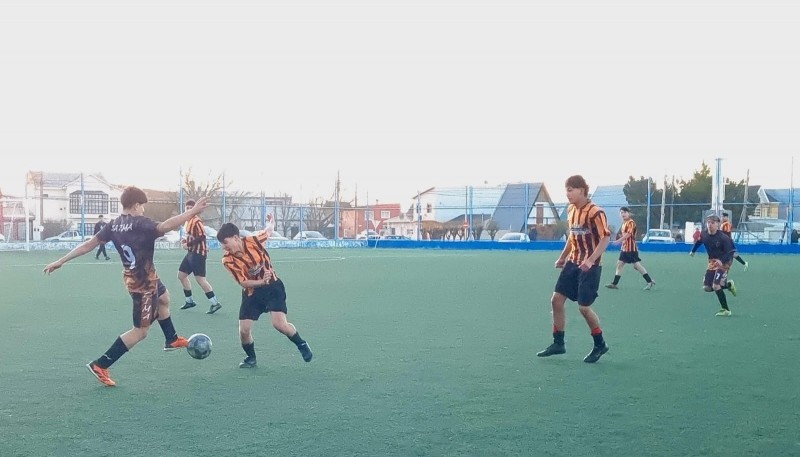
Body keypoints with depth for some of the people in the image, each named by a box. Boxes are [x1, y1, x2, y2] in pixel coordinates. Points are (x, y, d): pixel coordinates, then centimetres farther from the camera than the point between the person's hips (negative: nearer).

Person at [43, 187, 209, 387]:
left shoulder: (113, 225, -2)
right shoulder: (140, 224, -24)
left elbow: (88, 244, -1)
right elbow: (164, 227, -43)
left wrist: (61, 261, 5)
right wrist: (192, 211, -42)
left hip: (133, 277, 9)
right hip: (143, 282, -9)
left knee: (164, 298, 34)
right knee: (141, 330, 0)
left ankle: (172, 340, 53)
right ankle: (100, 365, 0)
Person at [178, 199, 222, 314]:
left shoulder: (196, 221, -16)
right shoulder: (188, 221, 13)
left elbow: (202, 237, -22)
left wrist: (188, 244, -19)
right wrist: (186, 240, 6)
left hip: (198, 252, -10)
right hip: (191, 252, 10)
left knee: (200, 279, -12)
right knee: (181, 275, 14)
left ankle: (215, 303, -9)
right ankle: (189, 301, 25)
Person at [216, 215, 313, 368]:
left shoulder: (253, 240, -19)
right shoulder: (228, 260, -16)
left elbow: (268, 231, 3)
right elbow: (243, 282, -16)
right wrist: (262, 282, -32)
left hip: (273, 287, -2)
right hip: (252, 292, 2)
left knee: (279, 324, -17)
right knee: (244, 330, -5)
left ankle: (302, 345, 9)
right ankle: (251, 358, 23)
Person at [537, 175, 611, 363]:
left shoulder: (595, 212, -17)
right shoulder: (571, 210, 8)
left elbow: (606, 238, -19)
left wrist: (590, 260, -28)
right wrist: (563, 257, 21)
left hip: (588, 266, -8)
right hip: (572, 262, 8)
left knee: (584, 307, -6)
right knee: (556, 300, 4)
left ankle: (600, 345, 15)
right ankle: (558, 343, 16)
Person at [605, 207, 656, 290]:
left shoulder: (631, 222, -12)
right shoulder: (624, 223, 15)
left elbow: (628, 234, -23)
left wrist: (619, 240, -28)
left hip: (631, 248, -9)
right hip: (624, 248, 9)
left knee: (637, 265, -5)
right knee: (619, 264, 7)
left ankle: (650, 281, 3)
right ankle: (615, 283, 10)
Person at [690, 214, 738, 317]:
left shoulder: (723, 238, -24)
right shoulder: (704, 234, -7)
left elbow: (730, 252, -23)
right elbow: (698, 241, 16)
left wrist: (722, 261, -38)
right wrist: (693, 251, 17)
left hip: (724, 262, -7)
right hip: (712, 261, 7)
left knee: (716, 286, -19)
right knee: (707, 287, 2)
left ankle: (726, 310, -3)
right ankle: (728, 285, 28)